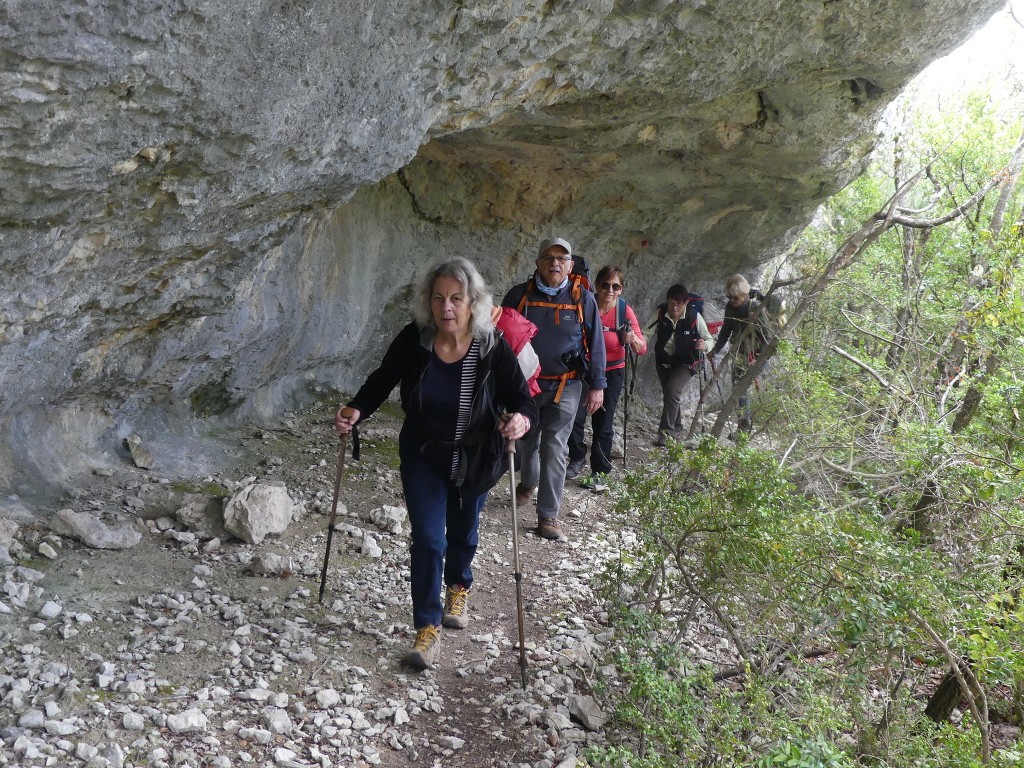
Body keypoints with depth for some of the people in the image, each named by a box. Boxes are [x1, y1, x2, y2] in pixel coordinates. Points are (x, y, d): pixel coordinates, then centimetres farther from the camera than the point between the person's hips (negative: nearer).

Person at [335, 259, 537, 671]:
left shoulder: (492, 348, -23)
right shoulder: (413, 340, -19)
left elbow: (523, 401, -20)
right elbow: (381, 382, -5)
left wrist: (521, 419, -43)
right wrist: (356, 410, -23)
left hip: (474, 462, 1)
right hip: (423, 458, 0)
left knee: (463, 533, 22)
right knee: (428, 540, -8)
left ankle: (458, 589, 52)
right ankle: (428, 629, 7)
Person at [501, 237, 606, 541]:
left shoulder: (582, 298, -2)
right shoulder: (519, 295, -1)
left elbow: (595, 344, 1)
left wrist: (597, 385, -2)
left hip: (565, 387, -2)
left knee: (555, 449, -6)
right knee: (527, 441, 19)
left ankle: (548, 515, 0)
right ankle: (528, 483, 48)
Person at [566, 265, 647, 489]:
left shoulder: (625, 310, -13)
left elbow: (641, 349, -14)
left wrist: (632, 338, -35)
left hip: (611, 372, 0)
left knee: (603, 424, 0)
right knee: (574, 418, -6)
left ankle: (600, 472, 14)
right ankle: (577, 458, 20)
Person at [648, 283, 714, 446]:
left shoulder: (694, 316, -20)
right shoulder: (661, 314, -12)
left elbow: (709, 338, -9)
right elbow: (656, 335, 5)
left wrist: (705, 344, -29)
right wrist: (657, 355, 0)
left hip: (686, 363, -4)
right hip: (664, 361, 4)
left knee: (672, 391, -22)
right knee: (670, 394, 13)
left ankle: (666, 431, -16)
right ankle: (677, 429, 32)